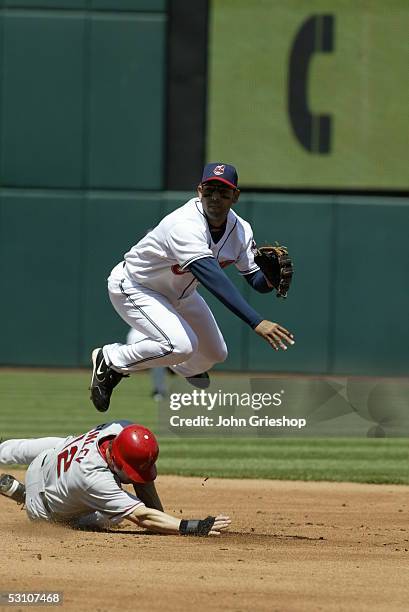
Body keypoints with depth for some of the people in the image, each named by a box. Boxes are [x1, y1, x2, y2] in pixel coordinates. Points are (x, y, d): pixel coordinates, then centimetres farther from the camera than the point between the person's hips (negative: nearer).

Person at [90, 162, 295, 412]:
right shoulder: (185, 226, -40)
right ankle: (110, 361, -5)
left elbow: (256, 280, -9)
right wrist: (257, 322, -60)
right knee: (181, 345, -29)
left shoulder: (240, 229, -14)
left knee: (215, 354, 11)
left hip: (179, 293, 8)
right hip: (133, 287, -8)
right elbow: (213, 279, -51)